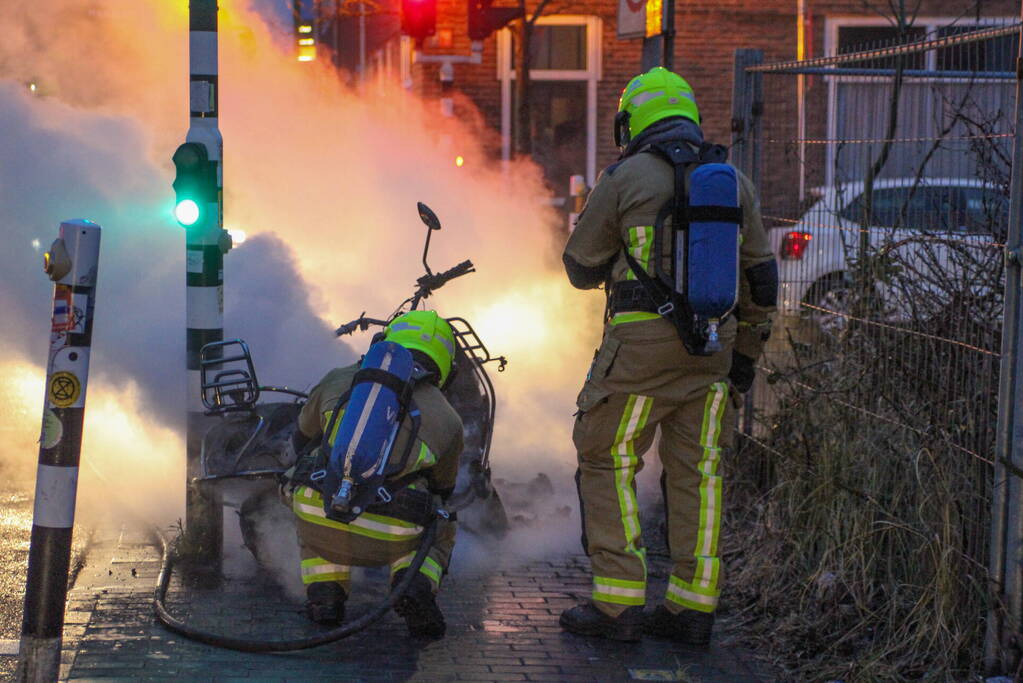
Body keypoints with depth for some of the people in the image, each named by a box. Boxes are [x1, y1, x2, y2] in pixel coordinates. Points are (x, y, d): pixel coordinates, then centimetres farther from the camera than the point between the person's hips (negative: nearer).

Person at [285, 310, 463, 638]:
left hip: (320, 528, 1)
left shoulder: (339, 380, 16)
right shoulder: (448, 421, 15)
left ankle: (324, 594, 13)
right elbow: (442, 491, 30)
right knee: (440, 531, 32)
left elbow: (302, 439, 33)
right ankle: (415, 587, 1)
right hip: (385, 541, -1)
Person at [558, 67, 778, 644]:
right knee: (698, 469, 10)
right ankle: (694, 605, 11)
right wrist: (747, 353, 20)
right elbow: (761, 275, 13)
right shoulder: (734, 181, 11)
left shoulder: (626, 178, -3)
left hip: (643, 339, -5)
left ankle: (619, 601, 1)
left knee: (607, 461, 4)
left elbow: (580, 267, 4)